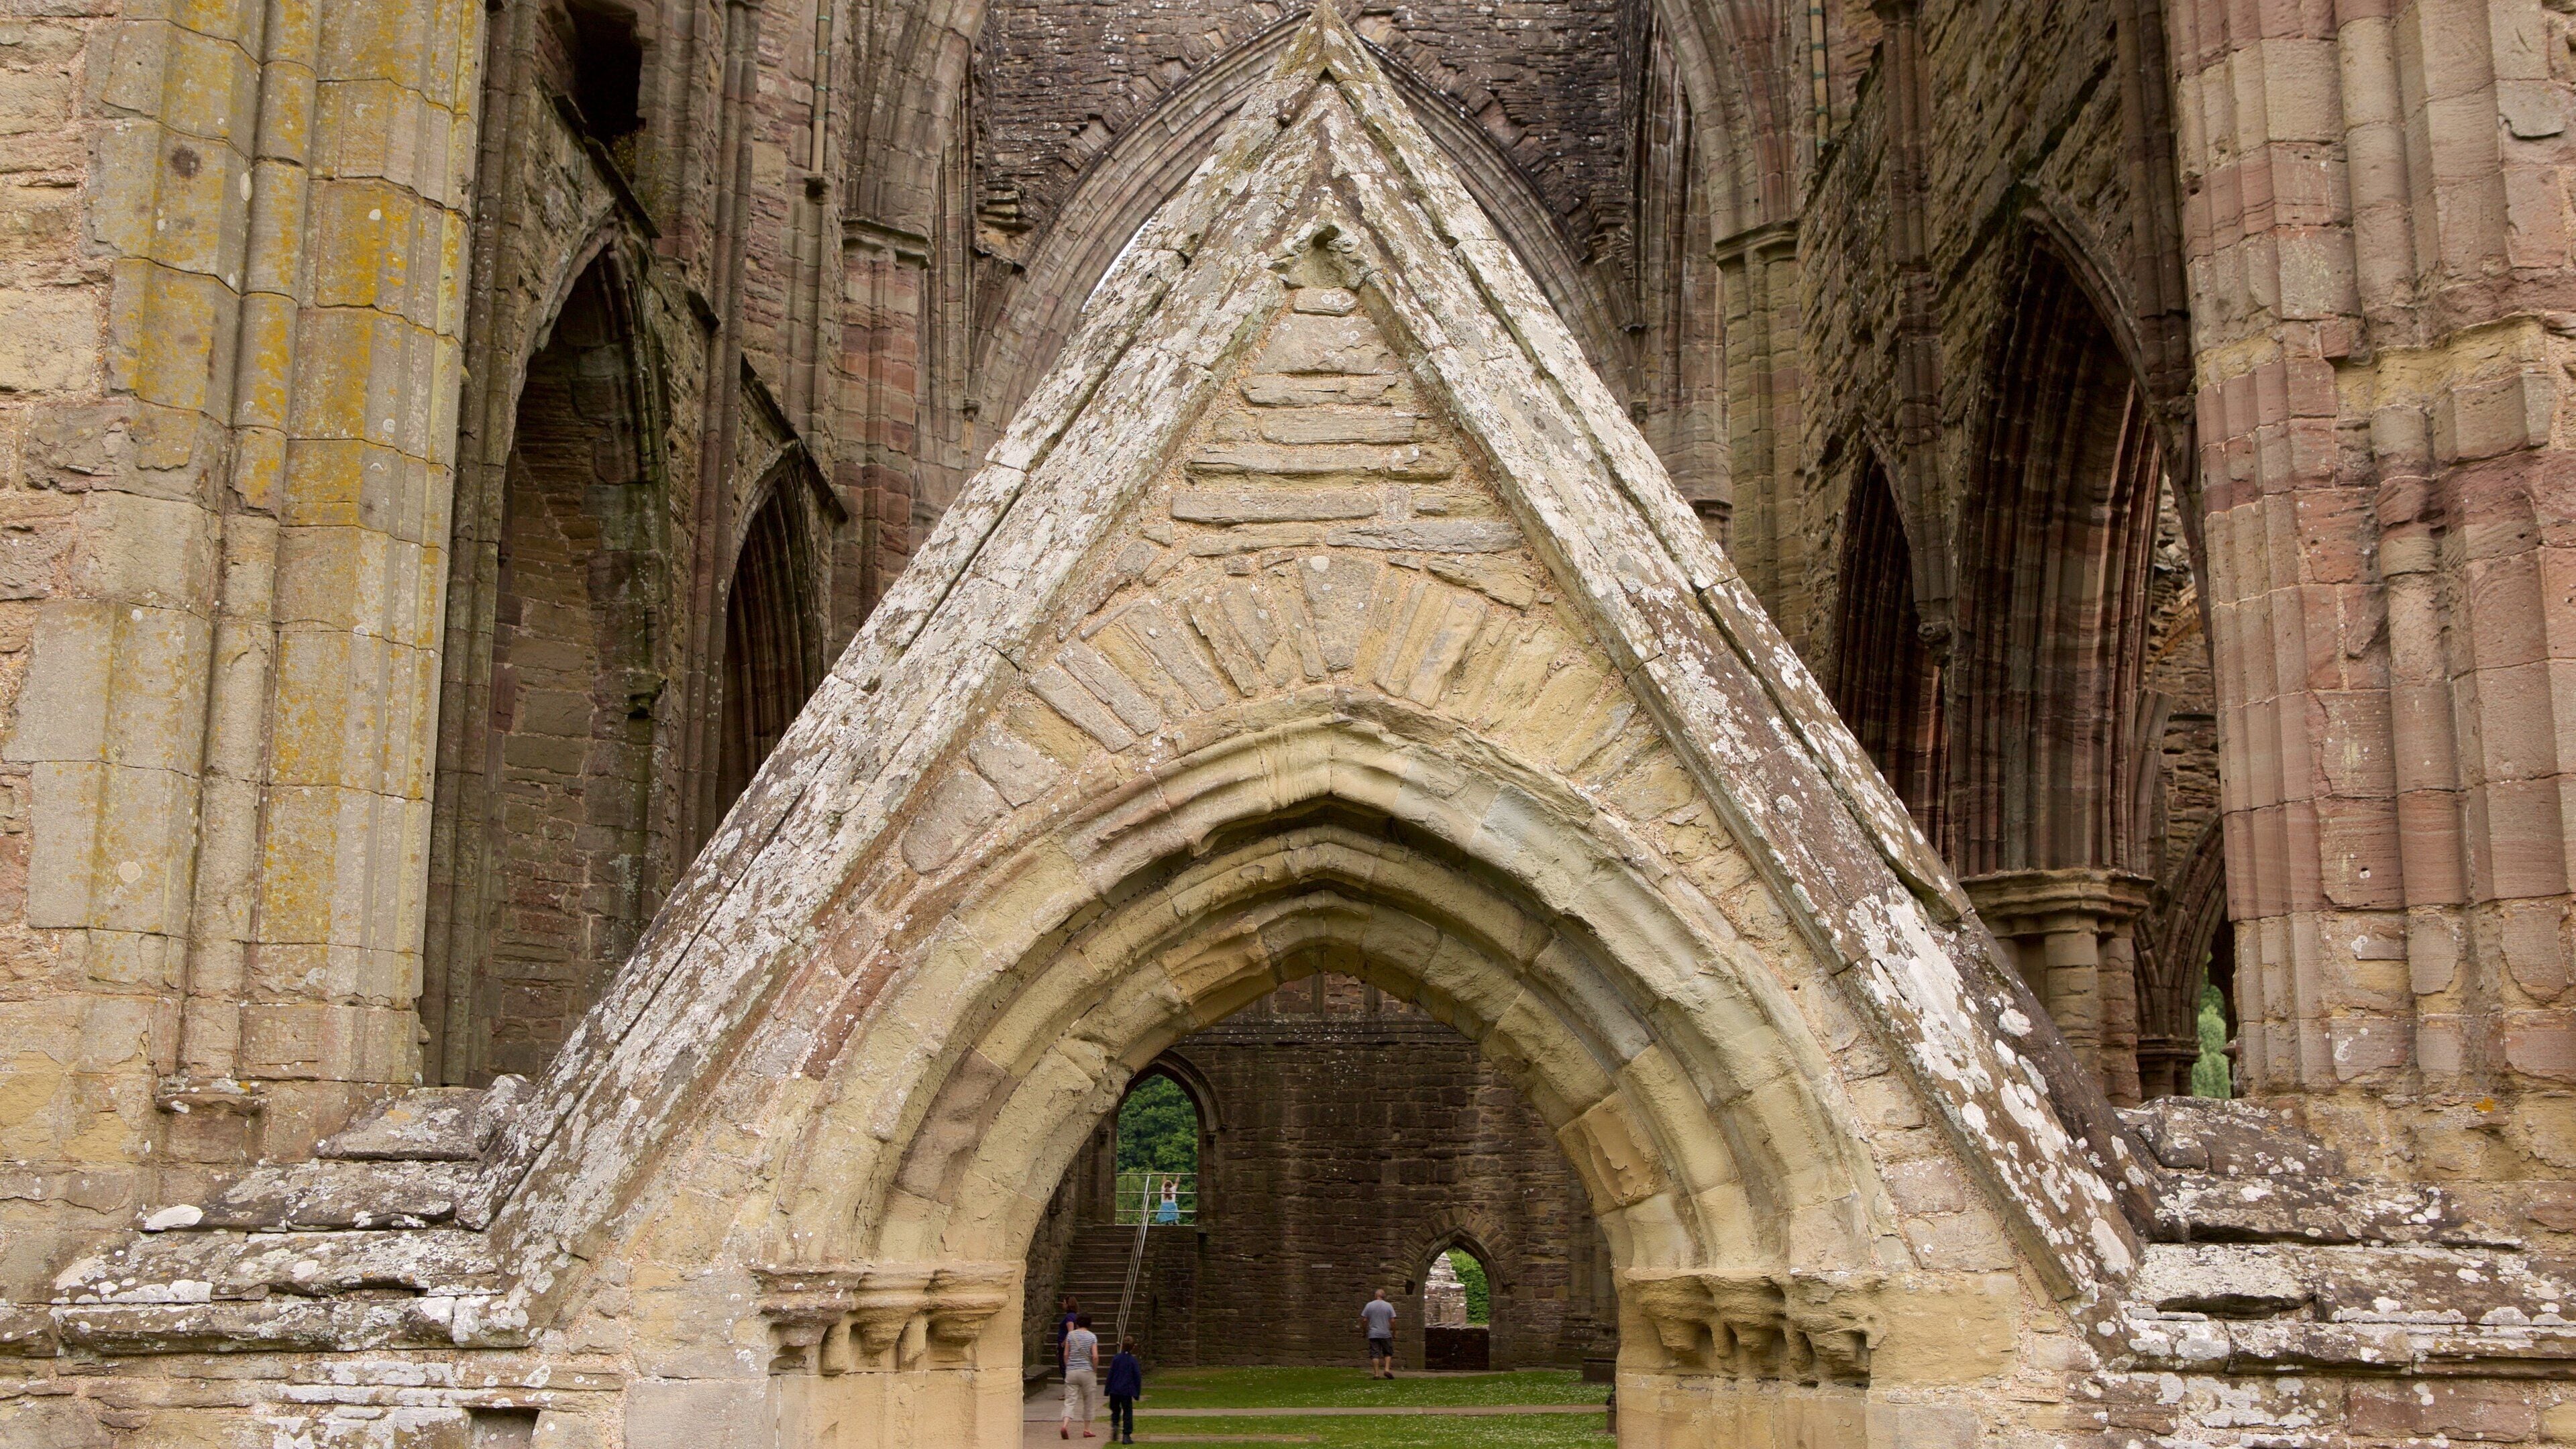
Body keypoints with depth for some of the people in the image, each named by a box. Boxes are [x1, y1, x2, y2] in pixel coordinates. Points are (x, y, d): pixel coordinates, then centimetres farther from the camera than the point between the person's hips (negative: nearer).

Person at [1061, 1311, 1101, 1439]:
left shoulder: (1071, 1335, 3)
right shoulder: (1092, 1337, -3)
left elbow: (1066, 1354, 2)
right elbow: (1095, 1357, -10)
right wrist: (1095, 1371, 3)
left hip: (1071, 1371, 2)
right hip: (1087, 1371, -2)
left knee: (1070, 1401, -1)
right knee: (1089, 1401, 12)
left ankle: (1065, 1425, -22)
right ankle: (1087, 1429, 15)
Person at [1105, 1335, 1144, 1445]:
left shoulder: (1116, 1359, 0)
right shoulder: (1134, 1361, -4)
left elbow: (1110, 1375, 2)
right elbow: (1138, 1377, -3)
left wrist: (1108, 1390, 10)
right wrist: (1137, 1393, 6)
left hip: (1115, 1390, 2)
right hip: (1127, 1391, -2)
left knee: (1115, 1410, 20)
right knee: (1128, 1413, 4)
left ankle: (1115, 1425, -5)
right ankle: (1126, 1436, 0)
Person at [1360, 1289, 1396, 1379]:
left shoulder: (1369, 1305, 0)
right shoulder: (1388, 1306, -2)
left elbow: (1364, 1320, 0)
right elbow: (1393, 1321, -4)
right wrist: (1394, 1332, 7)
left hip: (1373, 1334, 0)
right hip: (1386, 1334, 0)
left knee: (1375, 1354, 2)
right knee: (1388, 1353, 13)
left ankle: (1376, 1374, -3)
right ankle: (1387, 1369, -3)